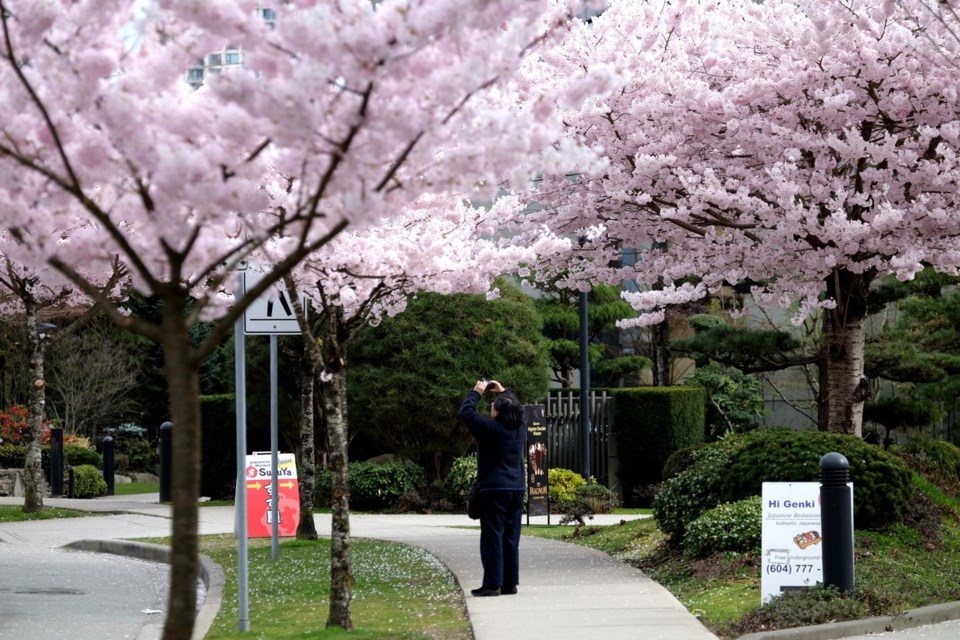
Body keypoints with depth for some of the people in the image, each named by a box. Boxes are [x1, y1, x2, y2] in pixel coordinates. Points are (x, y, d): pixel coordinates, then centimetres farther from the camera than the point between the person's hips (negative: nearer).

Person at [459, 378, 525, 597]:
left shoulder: (491, 428, -13)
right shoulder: (520, 428, 6)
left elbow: (466, 412, -6)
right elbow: (516, 409, 29)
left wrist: (476, 392, 7)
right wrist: (504, 392, 32)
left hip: (494, 491, -6)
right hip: (517, 489, 6)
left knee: (492, 538, -4)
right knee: (511, 539, 9)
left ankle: (492, 584, -6)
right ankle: (510, 583, 10)